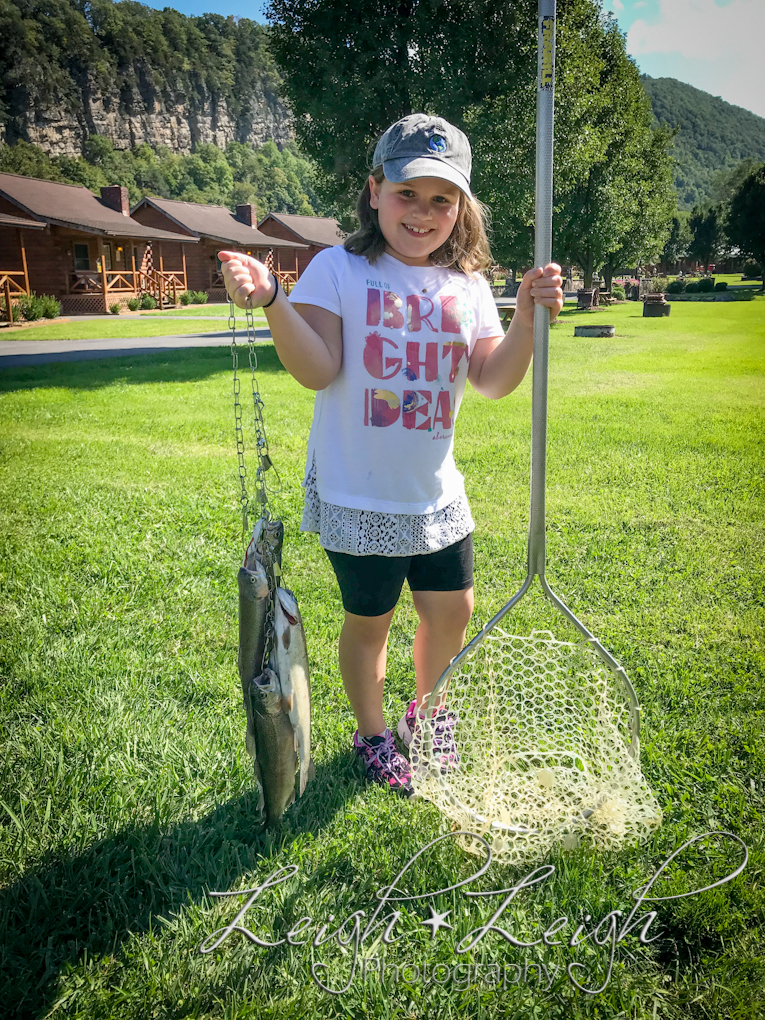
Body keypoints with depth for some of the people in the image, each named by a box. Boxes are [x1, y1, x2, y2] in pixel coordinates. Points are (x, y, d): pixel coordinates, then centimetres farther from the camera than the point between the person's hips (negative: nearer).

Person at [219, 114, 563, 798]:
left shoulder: (468, 285, 4)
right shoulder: (338, 270, -8)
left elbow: (493, 382, -2)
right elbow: (317, 371, -17)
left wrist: (528, 319, -17)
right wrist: (272, 302, -31)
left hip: (436, 494, 4)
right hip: (359, 497, -4)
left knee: (453, 611, 14)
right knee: (369, 620, 11)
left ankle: (425, 714, 43)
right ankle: (373, 734, 37)